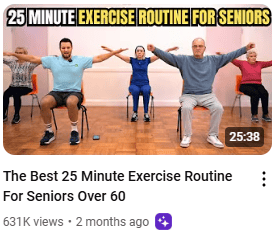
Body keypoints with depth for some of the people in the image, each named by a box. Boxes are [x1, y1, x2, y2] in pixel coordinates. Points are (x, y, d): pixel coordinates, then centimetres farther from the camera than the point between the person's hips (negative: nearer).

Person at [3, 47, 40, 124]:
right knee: (6, 93, -26)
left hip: (26, 87, -4)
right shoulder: (12, 62, 9)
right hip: (13, 86, 4)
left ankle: (17, 115, -16)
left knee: (16, 94, -33)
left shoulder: (29, 64, -5)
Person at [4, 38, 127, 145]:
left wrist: (116, 51, 0)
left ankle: (74, 131, -16)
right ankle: (49, 132, -7)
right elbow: (32, 59, 11)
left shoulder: (81, 60, 7)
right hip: (57, 92, 2)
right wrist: (13, 54, 7)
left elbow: (98, 58, 5)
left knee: (71, 102, -38)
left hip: (74, 92, -2)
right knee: (44, 102, -29)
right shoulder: (52, 60, 10)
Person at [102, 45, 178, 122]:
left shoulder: (147, 60, 8)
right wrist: (109, 50, -8)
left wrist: (169, 49, -8)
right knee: (135, 91, -36)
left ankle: (146, 113, -26)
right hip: (134, 84, 0)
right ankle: (135, 113, -24)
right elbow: (119, 55, 1)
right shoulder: (132, 60, 8)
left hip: (145, 84, 0)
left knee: (146, 91, -35)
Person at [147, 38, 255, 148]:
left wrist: (246, 48, 9)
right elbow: (168, 56, -5)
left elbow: (229, 56, 14)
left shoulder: (213, 60, 13)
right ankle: (187, 136, -13)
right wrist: (155, 50, -19)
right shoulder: (184, 60, 5)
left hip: (207, 95, 2)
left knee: (218, 108, -25)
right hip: (189, 95, -2)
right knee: (186, 108, -33)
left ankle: (212, 136, -6)